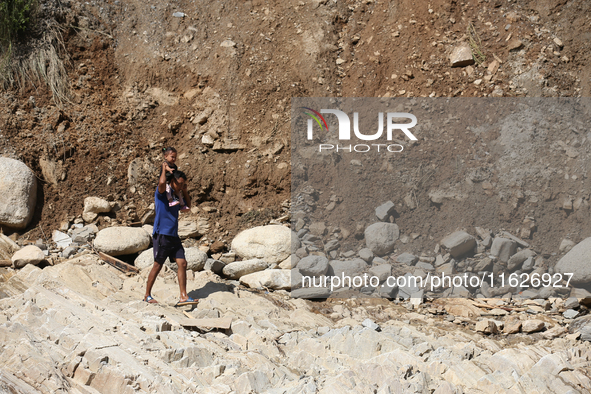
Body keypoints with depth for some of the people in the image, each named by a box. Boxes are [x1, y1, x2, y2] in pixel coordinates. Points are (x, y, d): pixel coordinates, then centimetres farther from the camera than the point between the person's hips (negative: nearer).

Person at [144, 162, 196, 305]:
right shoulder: (162, 193, -7)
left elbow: (188, 205, 31)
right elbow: (162, 182, -29)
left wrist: (185, 191, 16)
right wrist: (165, 168, -12)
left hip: (174, 236, 7)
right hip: (162, 234, -7)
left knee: (182, 264, -2)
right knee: (158, 265, -1)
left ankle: (183, 297, -2)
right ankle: (147, 295, 12)